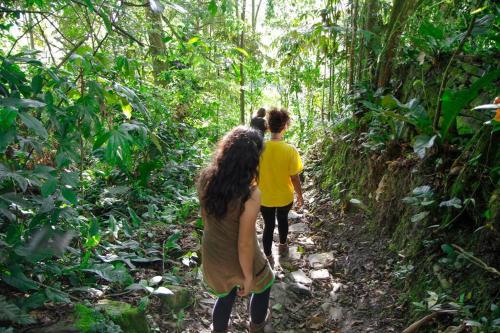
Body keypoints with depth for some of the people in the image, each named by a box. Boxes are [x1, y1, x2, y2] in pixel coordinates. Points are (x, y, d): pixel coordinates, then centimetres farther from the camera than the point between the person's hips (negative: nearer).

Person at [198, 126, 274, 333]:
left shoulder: (206, 178, -16)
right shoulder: (250, 194, -34)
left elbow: (204, 215, 1)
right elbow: (245, 243, -26)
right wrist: (248, 277, -10)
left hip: (211, 255, 4)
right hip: (239, 260, -4)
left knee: (225, 296, 33)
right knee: (264, 283, 31)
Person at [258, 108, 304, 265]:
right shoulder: (290, 150, -22)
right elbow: (294, 177, -15)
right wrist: (300, 195, 2)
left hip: (265, 197, 0)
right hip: (284, 197, 0)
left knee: (268, 225, 18)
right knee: (282, 219, 27)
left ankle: (268, 257, 30)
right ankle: (282, 246, 50)